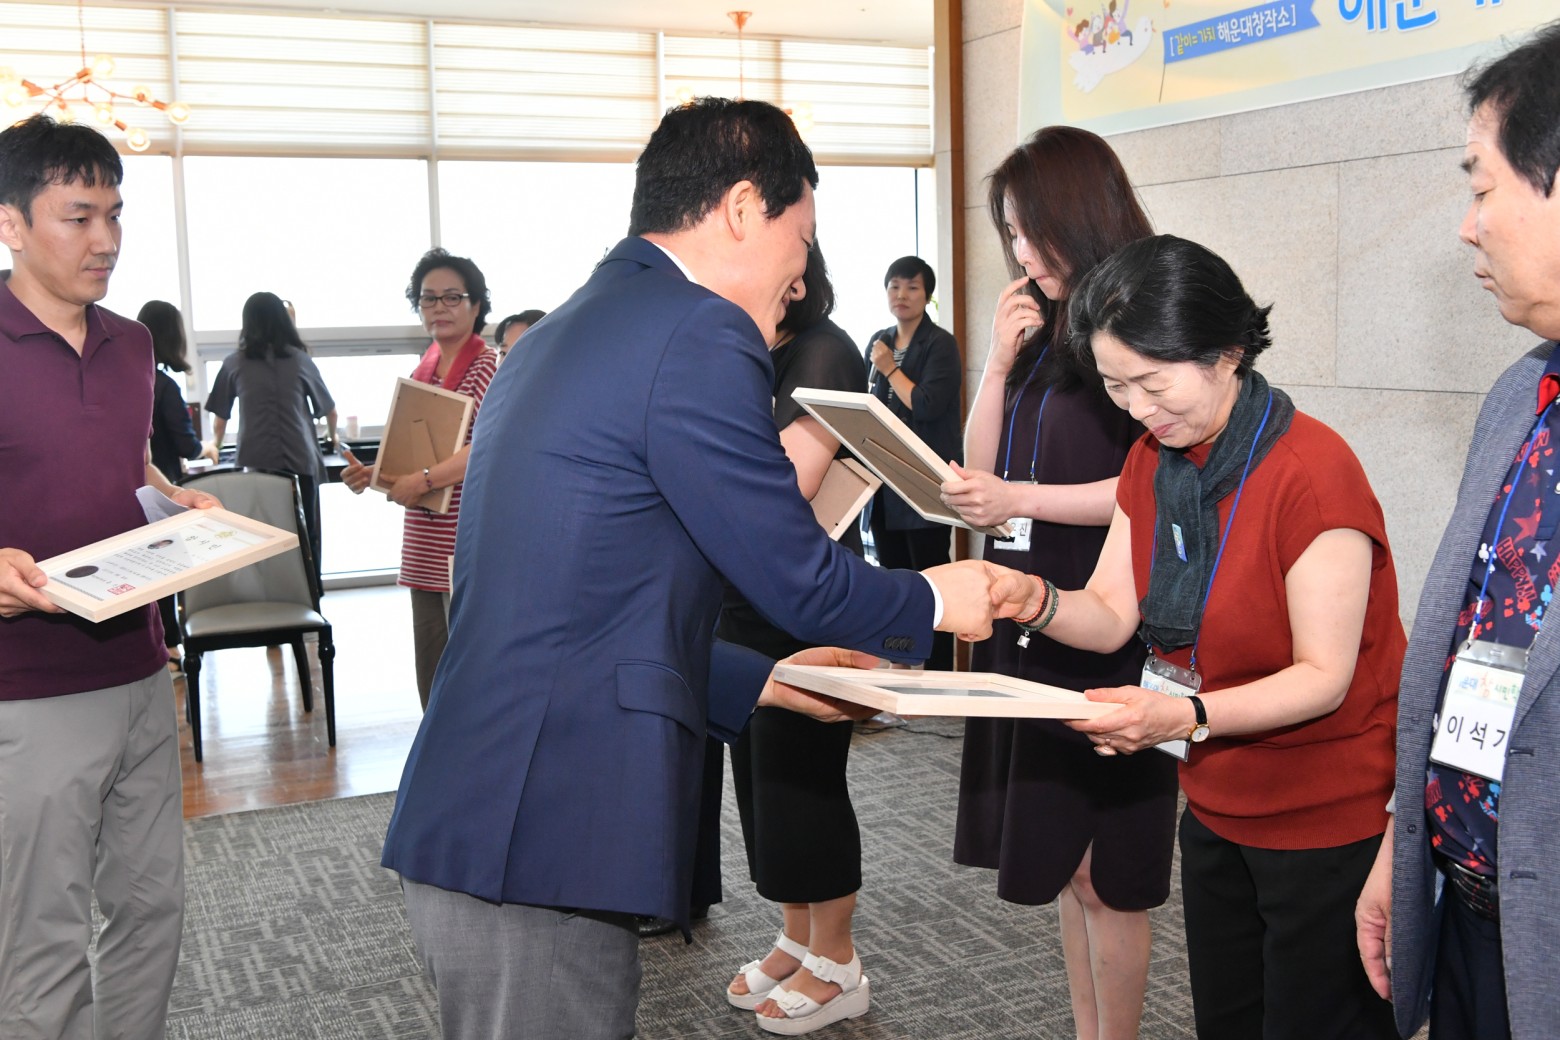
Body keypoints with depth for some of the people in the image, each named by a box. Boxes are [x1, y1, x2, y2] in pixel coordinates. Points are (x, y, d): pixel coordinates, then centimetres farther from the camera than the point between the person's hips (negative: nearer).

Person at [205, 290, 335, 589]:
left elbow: (219, 420, 15)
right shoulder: (300, 360, 6)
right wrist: (332, 436, 38)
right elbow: (330, 411, 16)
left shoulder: (234, 363, 7)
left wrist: (215, 445, 37)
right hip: (300, 463, 0)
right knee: (305, 541, 6)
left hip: (254, 464, 0)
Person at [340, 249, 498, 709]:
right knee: (431, 663, 14)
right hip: (425, 541, 8)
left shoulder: (486, 368, -9)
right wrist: (371, 474, 5)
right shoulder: (424, 369, 14)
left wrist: (425, 480, -25)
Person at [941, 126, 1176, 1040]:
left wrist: (1023, 499, -17)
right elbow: (982, 474, 12)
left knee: (1105, 869, 4)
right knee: (1059, 856, 14)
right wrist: (999, 362, 0)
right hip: (1028, 623, 7)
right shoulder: (1042, 330, 13)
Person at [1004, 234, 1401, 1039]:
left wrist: (1187, 715, -37)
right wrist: (1035, 601, -22)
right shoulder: (1152, 462, 2)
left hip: (1328, 822, -7)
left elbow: (1323, 677, -23)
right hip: (1217, 810, 7)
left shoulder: (1312, 471, -23)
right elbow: (1113, 616, -1)